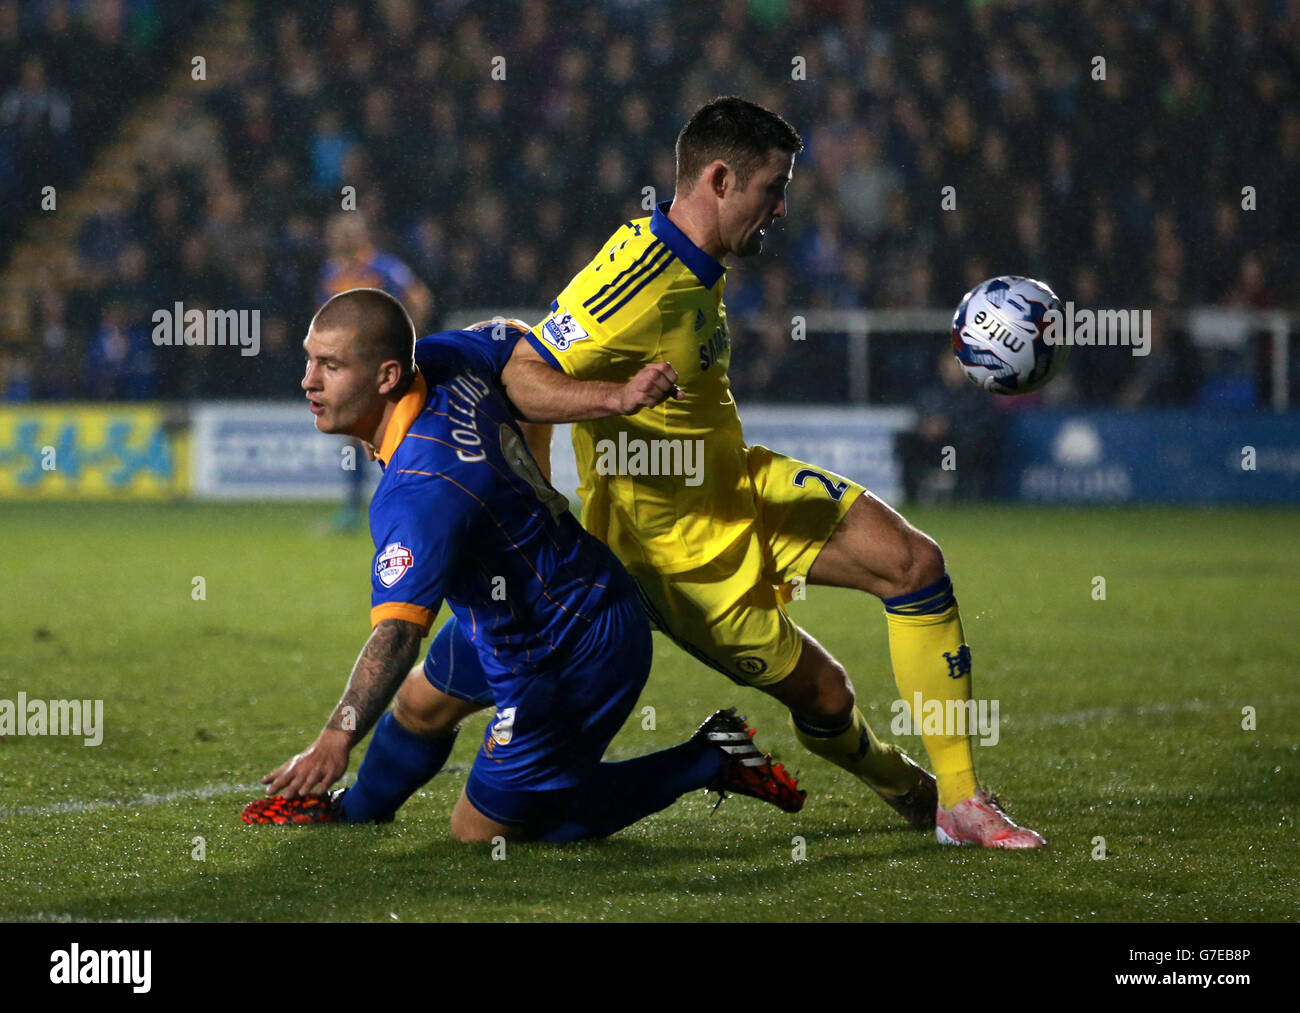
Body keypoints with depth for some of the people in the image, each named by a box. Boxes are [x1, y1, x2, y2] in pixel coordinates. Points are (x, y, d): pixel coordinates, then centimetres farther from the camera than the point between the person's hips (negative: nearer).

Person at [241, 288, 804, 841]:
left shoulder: (419, 492, -37)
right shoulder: (438, 362, -11)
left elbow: (398, 631, -47)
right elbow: (517, 341, 10)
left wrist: (338, 736, -56)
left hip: (573, 665, -10)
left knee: (481, 835, 6)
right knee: (421, 702, 31)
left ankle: (707, 764, 8)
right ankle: (353, 810, 62)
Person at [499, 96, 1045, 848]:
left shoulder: (701, 267, 3)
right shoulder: (639, 280, -27)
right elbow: (519, 378, -31)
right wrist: (617, 397, -47)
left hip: (741, 485, 9)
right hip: (678, 543, -9)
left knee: (914, 561, -7)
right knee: (823, 694, -5)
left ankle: (959, 801, -3)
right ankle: (911, 789, 30)